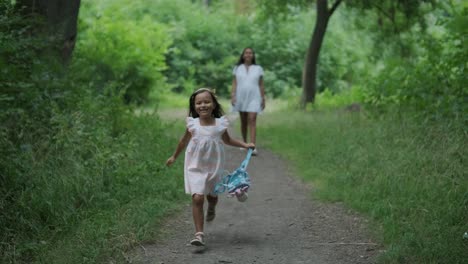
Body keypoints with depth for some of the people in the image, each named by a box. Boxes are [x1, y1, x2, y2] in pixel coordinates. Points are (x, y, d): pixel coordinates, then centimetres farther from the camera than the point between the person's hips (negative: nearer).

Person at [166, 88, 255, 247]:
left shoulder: (220, 124, -7)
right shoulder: (192, 124, -9)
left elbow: (227, 140, 13)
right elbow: (184, 141, 10)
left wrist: (245, 145, 5)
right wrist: (174, 157, 21)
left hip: (214, 167, 2)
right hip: (195, 168, -2)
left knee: (212, 195, 20)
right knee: (197, 198, -15)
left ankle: (211, 209, 59)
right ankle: (199, 234, -13)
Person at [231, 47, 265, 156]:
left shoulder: (258, 68, 7)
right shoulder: (237, 68, 8)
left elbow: (261, 85, 8)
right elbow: (234, 84, 6)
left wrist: (263, 99, 7)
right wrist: (232, 96, -6)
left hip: (253, 98, -2)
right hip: (241, 97, 2)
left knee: (252, 120, -14)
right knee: (243, 121, 10)